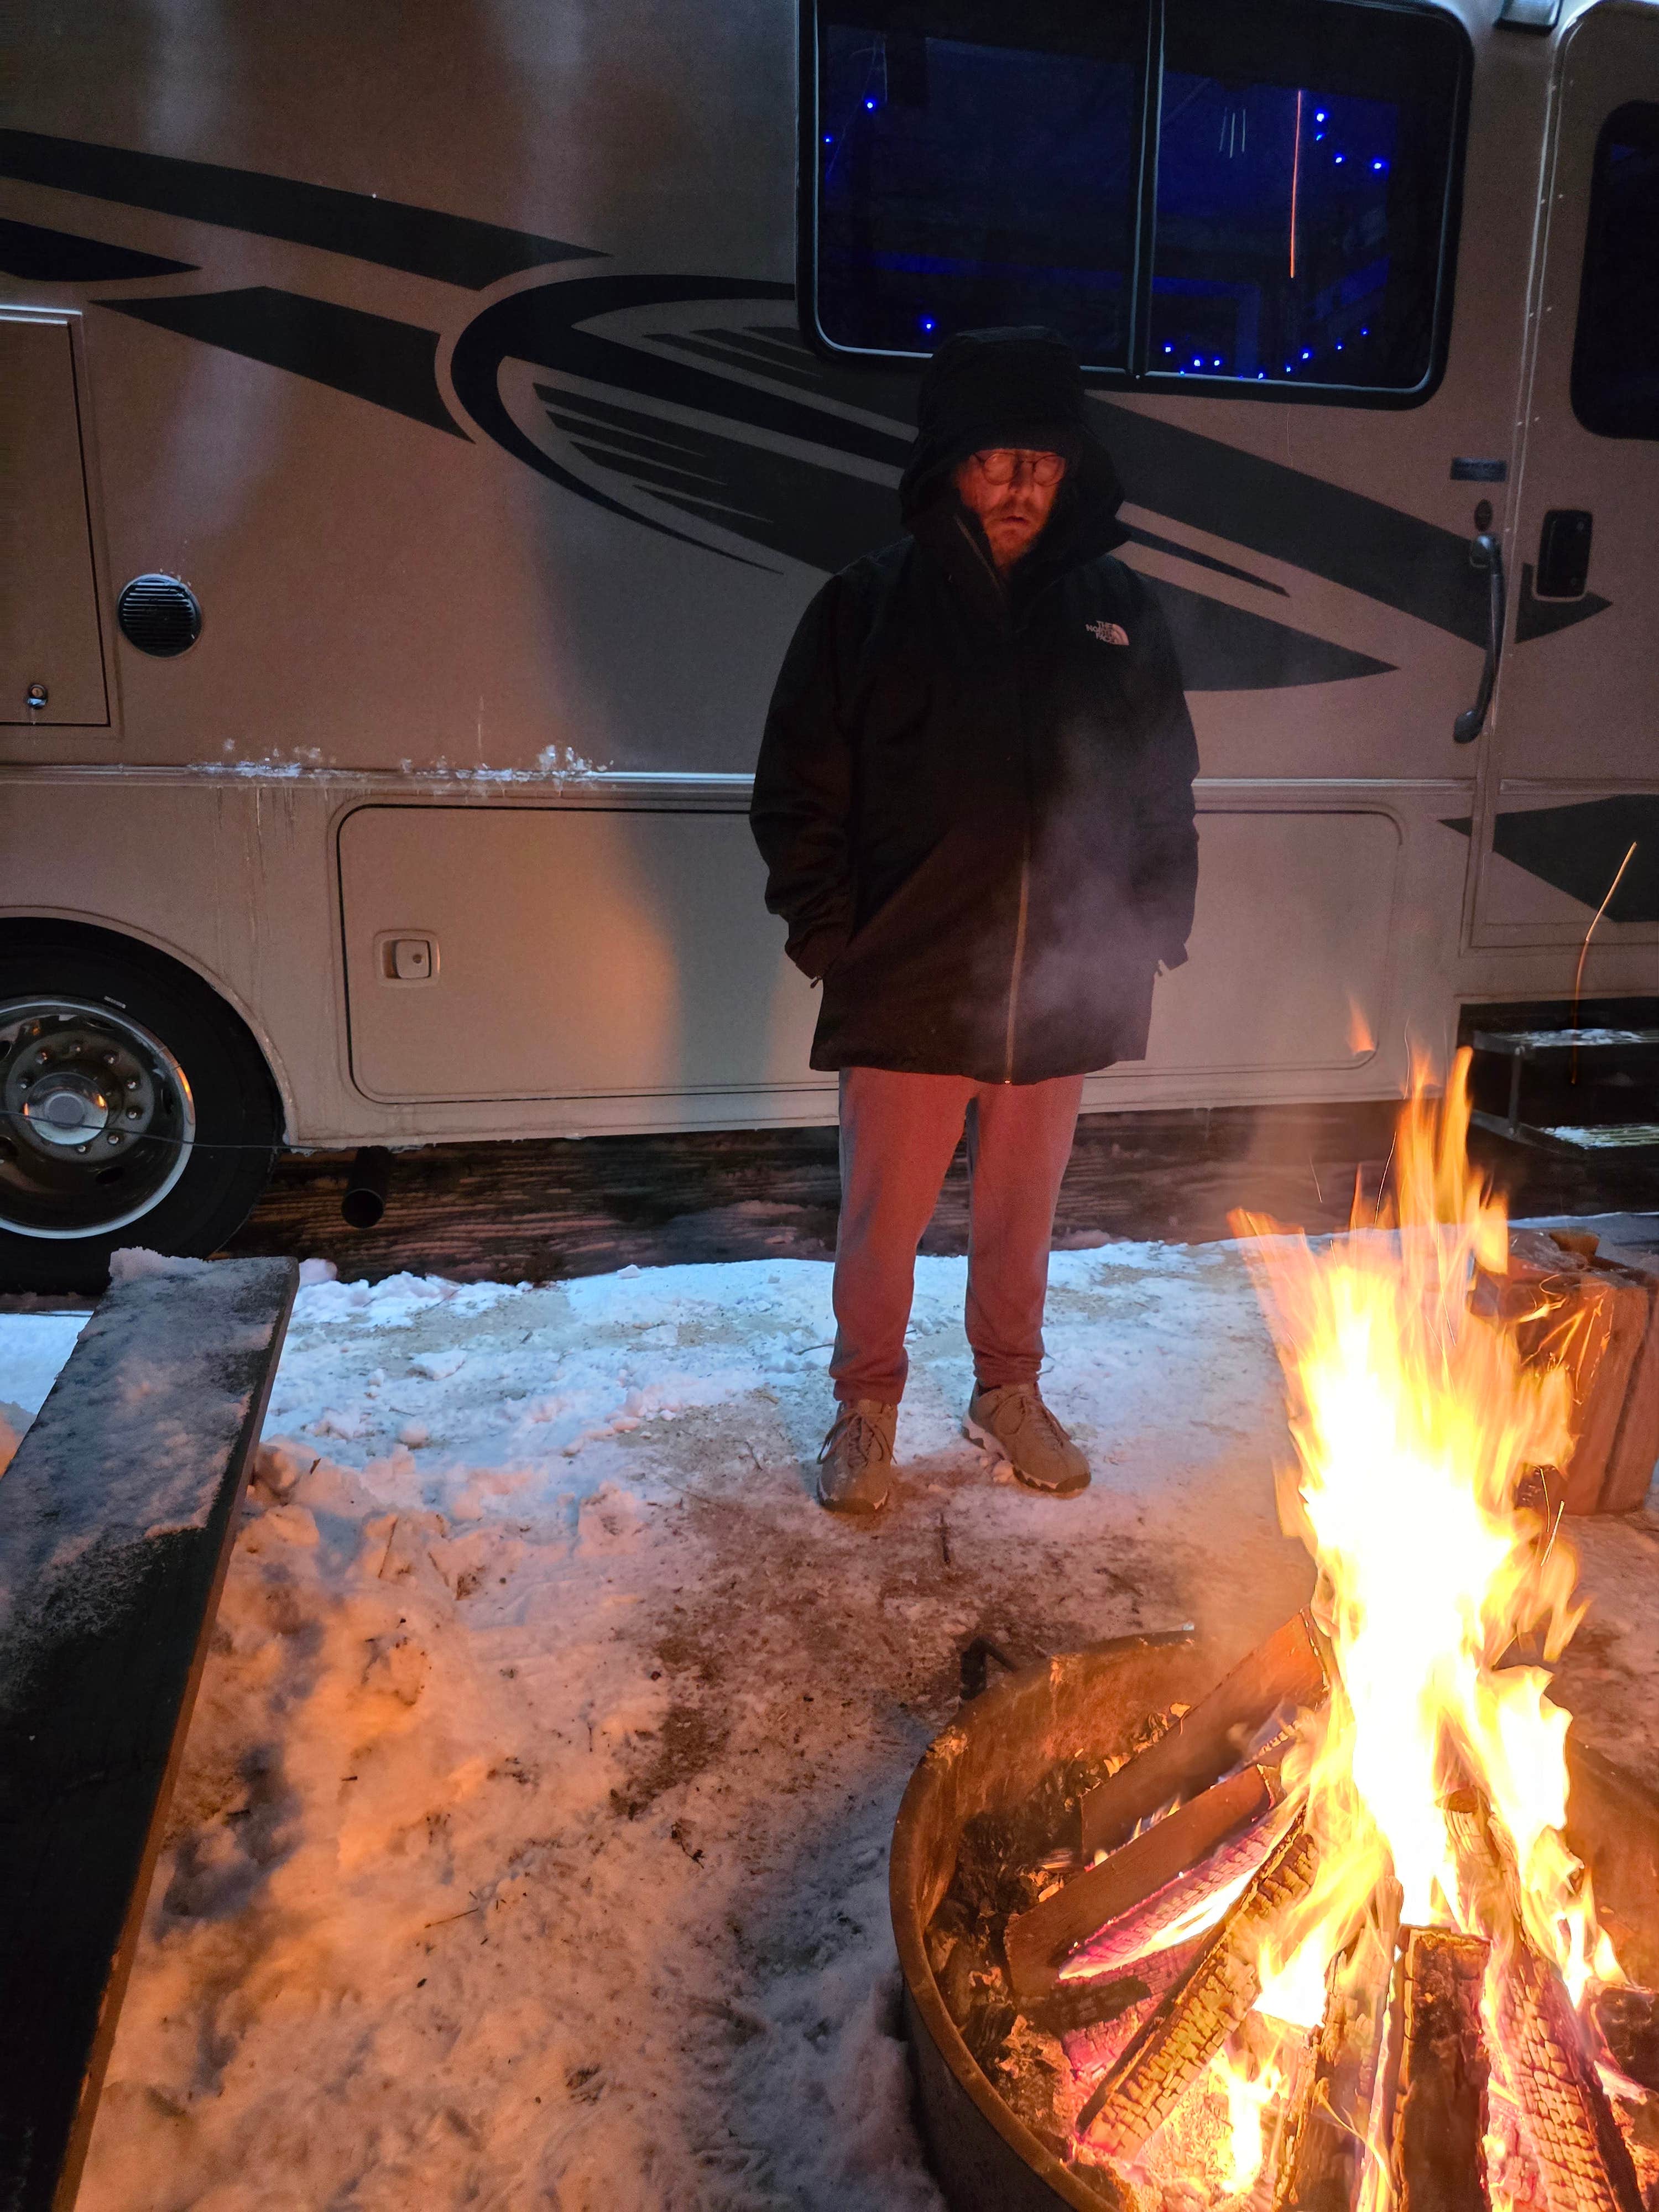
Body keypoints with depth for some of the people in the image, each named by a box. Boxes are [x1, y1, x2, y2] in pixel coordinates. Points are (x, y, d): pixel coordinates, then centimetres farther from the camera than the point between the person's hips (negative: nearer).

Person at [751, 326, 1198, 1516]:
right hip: (908, 992, -2)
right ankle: (868, 1406, 31)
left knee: (1022, 1213, 17)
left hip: (1061, 993, 3)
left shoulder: (1122, 612, 5)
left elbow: (1167, 793, 12)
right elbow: (797, 792, -1)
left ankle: (1010, 1391, 39)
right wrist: (830, 938, -6)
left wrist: (1150, 934, 5)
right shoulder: (869, 606, -3)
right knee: (884, 1217, 8)